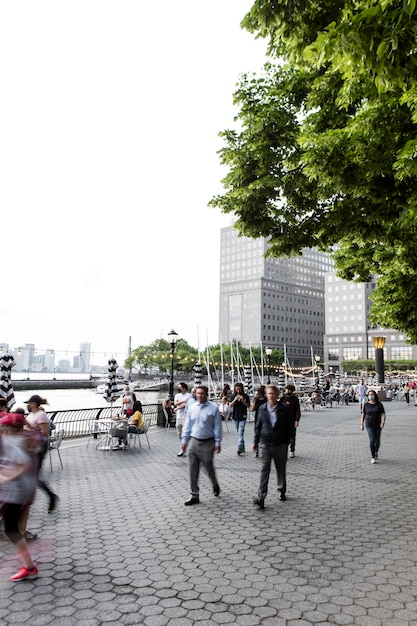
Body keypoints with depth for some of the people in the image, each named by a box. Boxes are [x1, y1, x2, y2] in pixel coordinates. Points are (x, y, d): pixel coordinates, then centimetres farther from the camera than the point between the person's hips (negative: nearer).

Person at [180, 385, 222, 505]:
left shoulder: (213, 408, -7)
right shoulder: (192, 408, 5)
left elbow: (217, 427, -6)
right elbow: (187, 425, 11)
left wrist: (217, 443, -7)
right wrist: (184, 441, 9)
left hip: (207, 443, -4)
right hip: (193, 442, 4)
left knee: (209, 468, 9)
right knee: (192, 470, 5)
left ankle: (215, 486, 39)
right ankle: (194, 496, 15)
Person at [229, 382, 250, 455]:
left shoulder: (245, 396, -3)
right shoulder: (233, 396, 3)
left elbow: (248, 405, -4)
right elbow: (230, 405, -4)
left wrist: (242, 400, -19)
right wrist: (235, 400, -20)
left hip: (243, 417, -4)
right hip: (235, 416, 4)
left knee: (241, 433, -14)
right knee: (239, 433, 12)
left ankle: (239, 448, -17)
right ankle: (243, 447, 24)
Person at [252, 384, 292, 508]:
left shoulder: (284, 409, -2)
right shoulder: (262, 409, 3)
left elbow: (289, 426, 3)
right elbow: (258, 426, 9)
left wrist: (287, 442, 1)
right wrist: (256, 442, 7)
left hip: (280, 444, 0)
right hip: (265, 444, 0)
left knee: (281, 469, 14)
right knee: (264, 470, -6)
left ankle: (282, 491, 35)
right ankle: (261, 498, -9)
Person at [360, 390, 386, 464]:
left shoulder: (379, 404, -3)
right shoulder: (366, 404, -1)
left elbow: (383, 414, -7)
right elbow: (363, 415, 4)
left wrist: (383, 422, -24)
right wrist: (362, 424, -1)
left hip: (378, 425, 1)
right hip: (369, 425, -1)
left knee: (377, 441, 10)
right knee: (372, 440, -14)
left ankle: (376, 452, 41)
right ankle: (373, 457, -4)